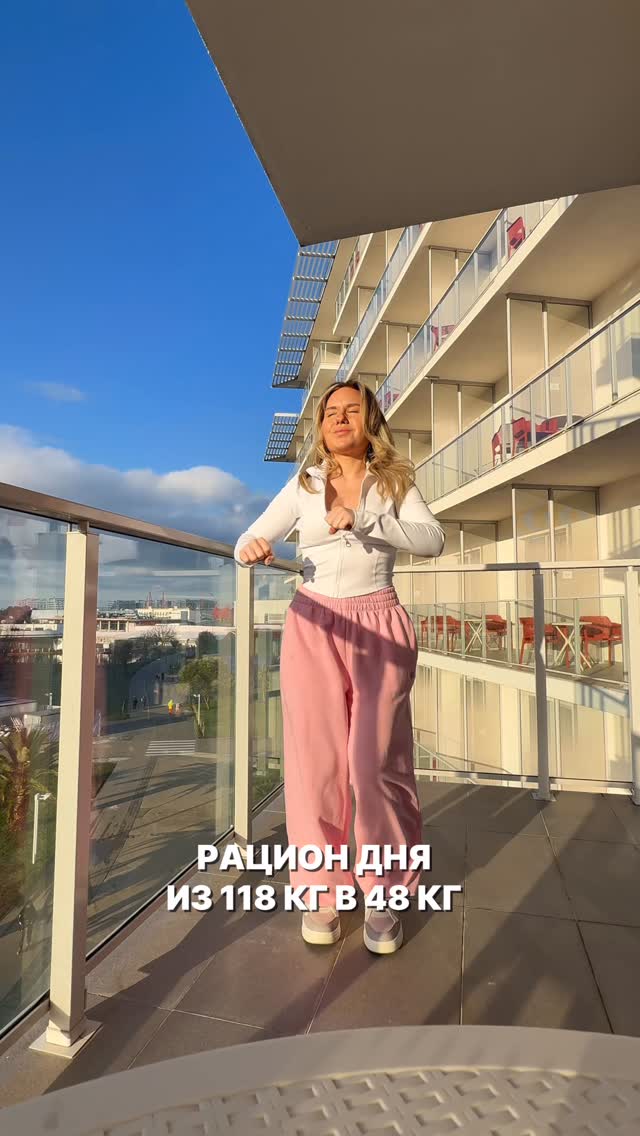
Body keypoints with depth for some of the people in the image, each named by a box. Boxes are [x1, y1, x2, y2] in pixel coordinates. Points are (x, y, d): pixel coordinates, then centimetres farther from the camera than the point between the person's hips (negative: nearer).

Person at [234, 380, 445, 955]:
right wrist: (251, 548, -16)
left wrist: (362, 519, -20)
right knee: (316, 761, 1)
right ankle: (323, 890, 17)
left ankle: (386, 894, 16)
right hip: (314, 624, 1)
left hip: (379, 624, -1)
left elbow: (433, 539, -8)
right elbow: (251, 539, 8)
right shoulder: (303, 485, 10)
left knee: (376, 762, -3)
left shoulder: (395, 481, 7)